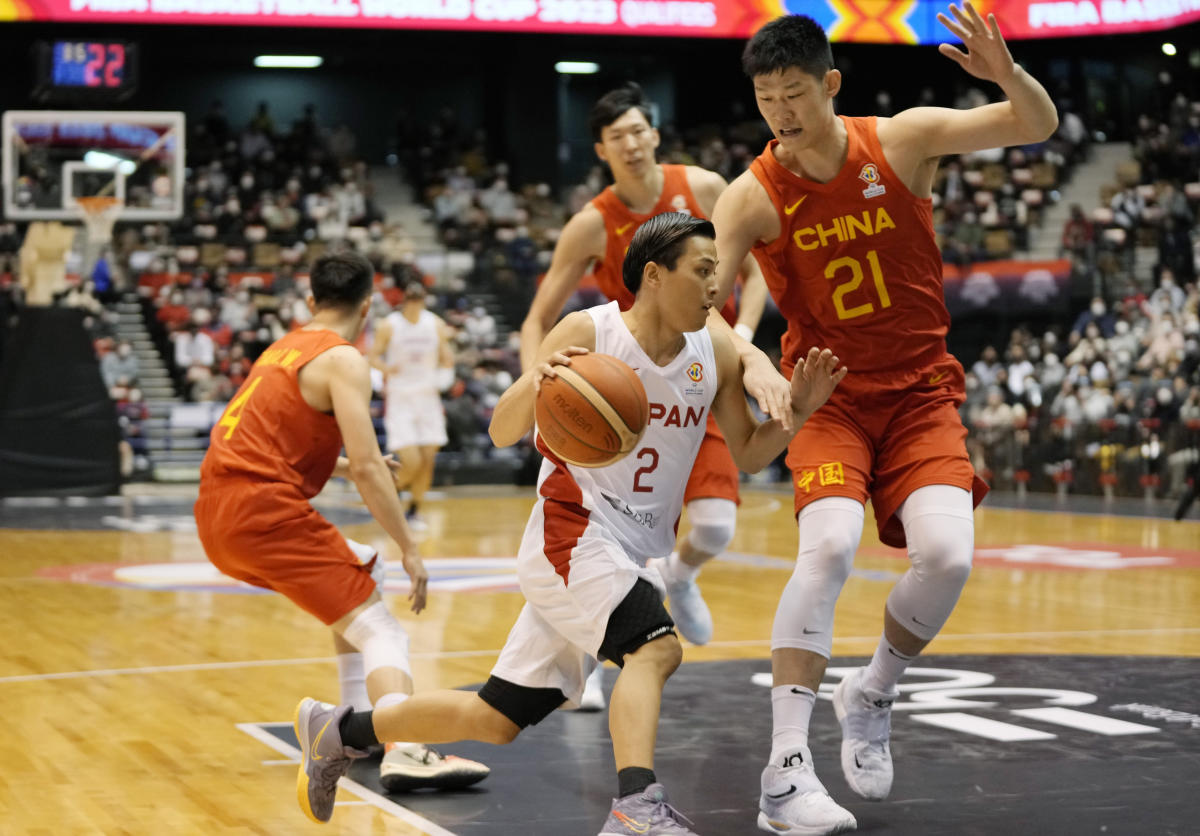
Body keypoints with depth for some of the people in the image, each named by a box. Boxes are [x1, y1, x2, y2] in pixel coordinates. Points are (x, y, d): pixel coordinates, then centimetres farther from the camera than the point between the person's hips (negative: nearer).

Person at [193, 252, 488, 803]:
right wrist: (409, 550, -10)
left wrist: (343, 467, 46)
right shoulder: (343, 360, -5)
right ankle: (404, 753, -32)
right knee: (381, 631, -10)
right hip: (263, 511, -9)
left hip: (219, 514, 9)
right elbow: (367, 467, -15)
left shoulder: (284, 349, 21)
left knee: (362, 574, 27)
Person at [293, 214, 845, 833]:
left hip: (633, 556, 6)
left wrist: (797, 410, -9)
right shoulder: (588, 333, -12)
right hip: (571, 533, -6)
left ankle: (340, 730, 28)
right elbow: (502, 433, -12)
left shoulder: (714, 350, 2)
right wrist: (534, 383, -33)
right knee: (655, 647, -31)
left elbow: (749, 454, 9)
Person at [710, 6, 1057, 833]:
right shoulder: (753, 199, -12)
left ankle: (872, 694, 12)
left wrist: (1007, 74, -26)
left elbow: (1039, 127, -4)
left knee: (947, 556, -19)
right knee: (828, 547, -27)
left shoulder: (902, 140, -7)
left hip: (920, 392, 2)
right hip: (828, 398, -2)